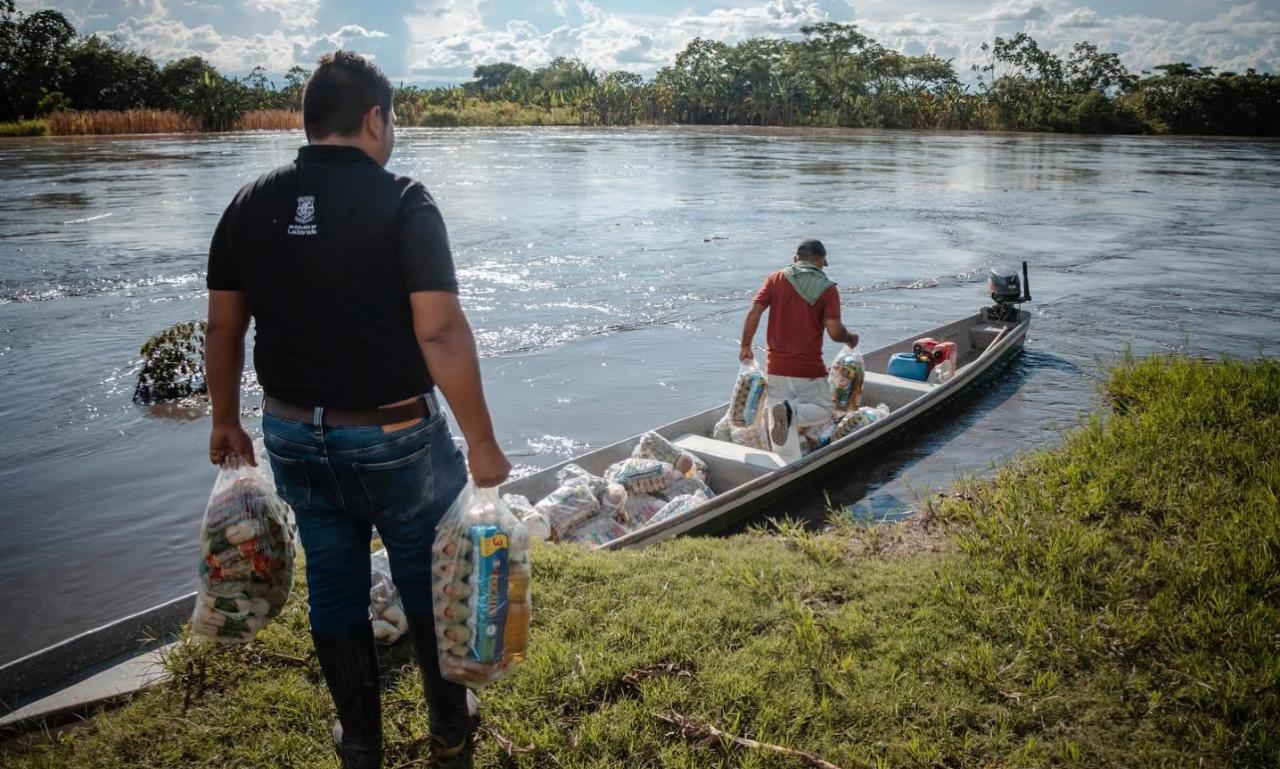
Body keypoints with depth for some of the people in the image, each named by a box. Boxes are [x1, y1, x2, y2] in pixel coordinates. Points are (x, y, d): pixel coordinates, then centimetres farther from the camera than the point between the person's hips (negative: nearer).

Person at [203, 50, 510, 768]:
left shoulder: (251, 204, 1)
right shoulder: (401, 201, -15)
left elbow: (223, 330, 7)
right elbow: (442, 334, -21)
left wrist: (226, 420, 20)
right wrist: (483, 443, -14)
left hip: (293, 436, 4)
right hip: (395, 438, -4)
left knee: (335, 588, 19)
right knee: (429, 581, 17)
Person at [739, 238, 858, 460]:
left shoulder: (776, 279, 2)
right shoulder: (827, 289, -4)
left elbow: (753, 313, -6)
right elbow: (834, 332, -14)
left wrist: (746, 346, 6)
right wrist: (850, 338, 9)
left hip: (776, 367, 3)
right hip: (809, 370, -3)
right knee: (823, 410, 16)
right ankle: (792, 411, -14)